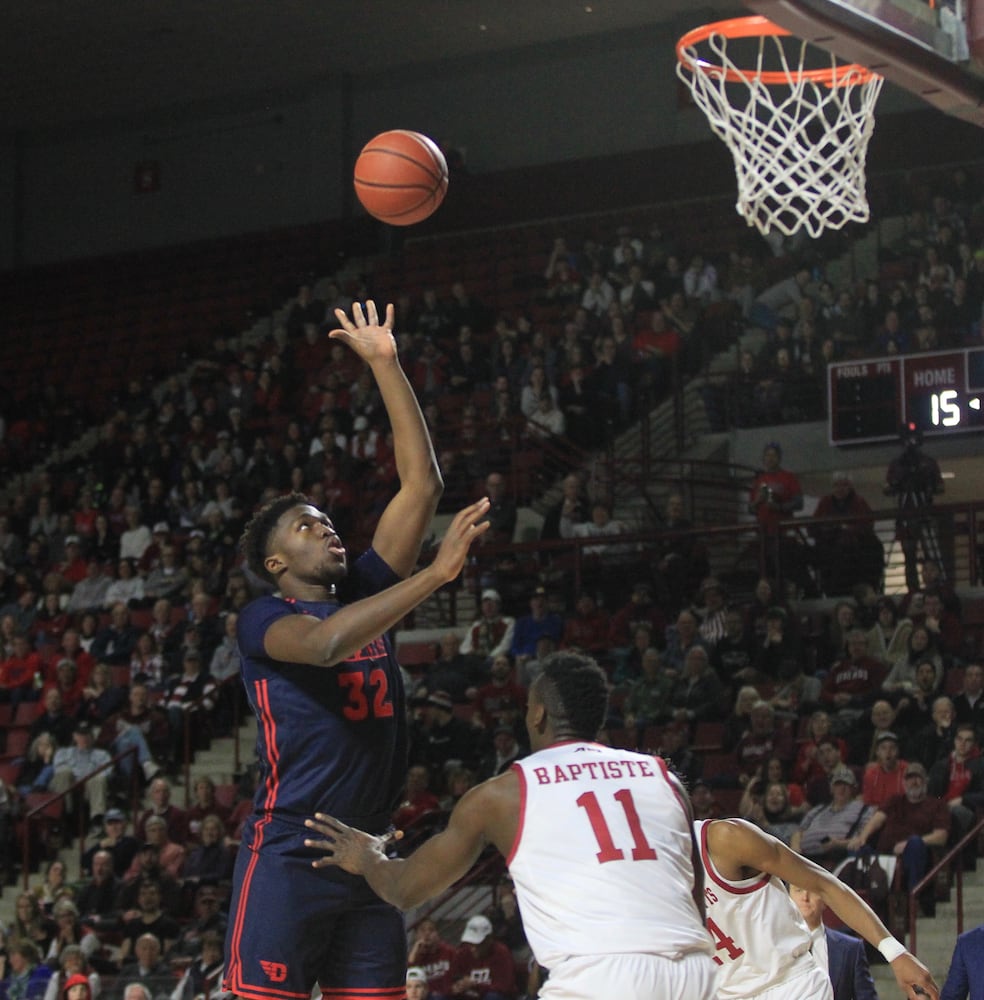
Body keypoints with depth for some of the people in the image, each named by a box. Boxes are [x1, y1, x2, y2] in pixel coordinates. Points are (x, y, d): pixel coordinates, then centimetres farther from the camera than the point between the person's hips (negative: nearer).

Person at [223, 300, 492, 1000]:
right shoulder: (262, 620, -1)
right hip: (287, 857, -6)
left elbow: (421, 484, 12)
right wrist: (438, 572, -27)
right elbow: (324, 642, -25)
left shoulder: (368, 592, 16)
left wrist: (386, 365, 9)